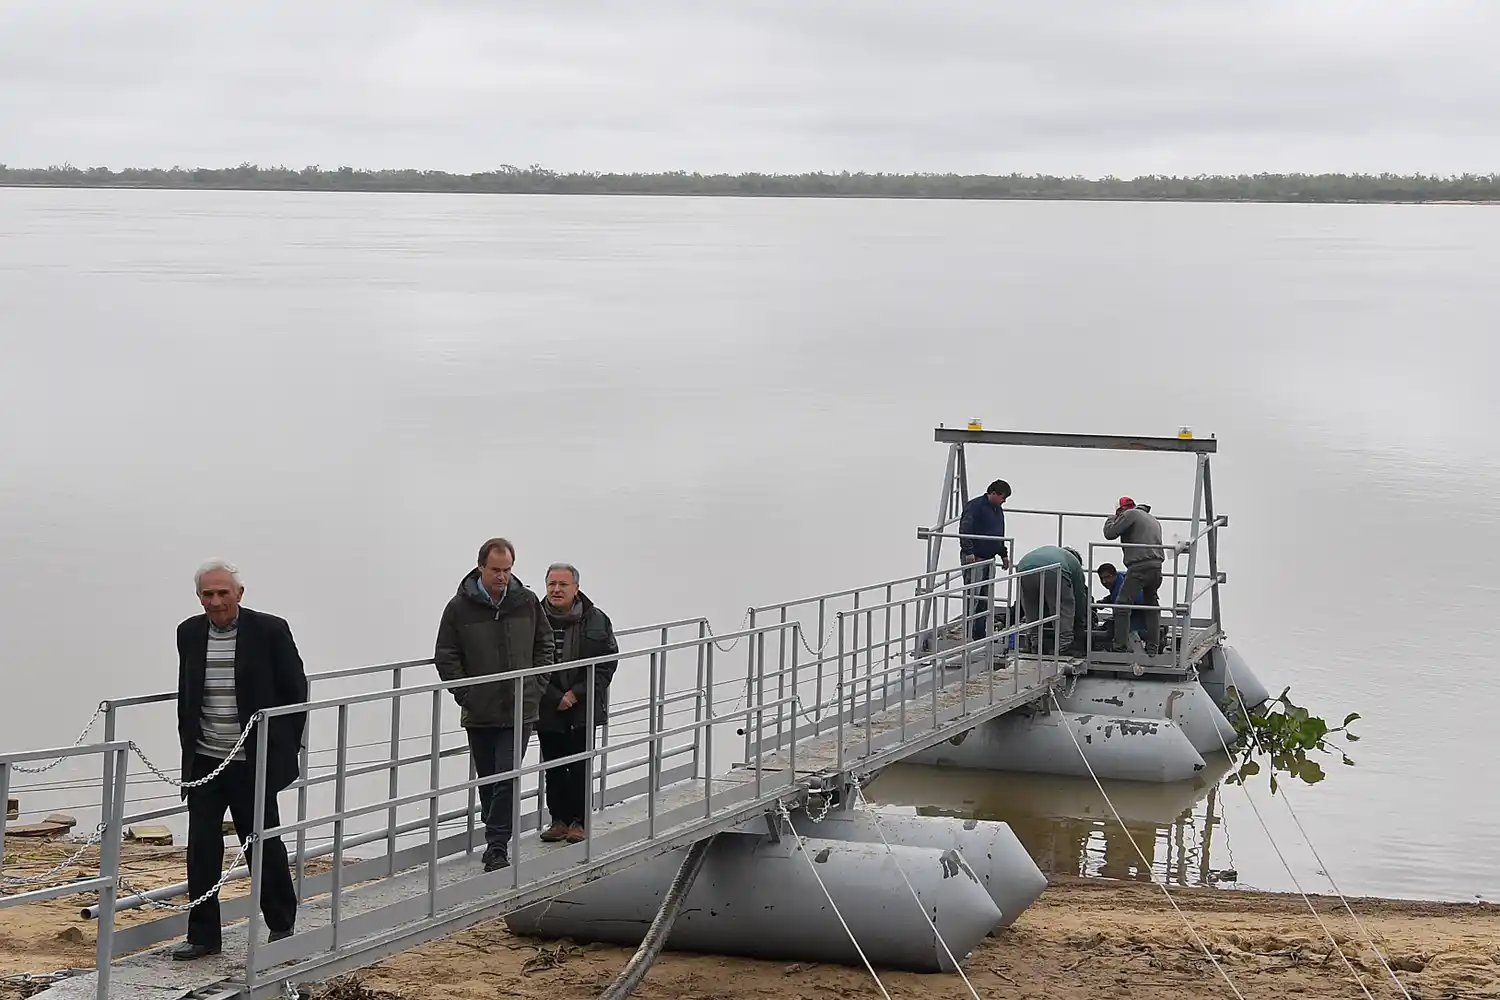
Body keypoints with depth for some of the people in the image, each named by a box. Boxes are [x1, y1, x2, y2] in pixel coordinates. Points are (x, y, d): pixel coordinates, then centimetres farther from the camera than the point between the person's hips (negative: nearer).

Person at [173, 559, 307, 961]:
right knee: (202, 848, 2)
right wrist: (188, 747, 13)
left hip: (253, 764, -4)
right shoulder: (189, 633, 4)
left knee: (264, 844, 5)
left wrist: (286, 748, -2)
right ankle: (203, 935, 11)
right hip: (204, 763, 4)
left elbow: (296, 692, -2)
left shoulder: (269, 630, -9)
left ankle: (282, 925, 23)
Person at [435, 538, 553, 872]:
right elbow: (445, 657, 1)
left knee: (507, 778, -10)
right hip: (479, 713, 1)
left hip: (519, 711, 0)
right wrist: (465, 695, -4)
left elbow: (544, 645, 14)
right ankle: (497, 839, 27)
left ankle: (497, 846, -7)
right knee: (487, 781, 12)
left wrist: (535, 687, 5)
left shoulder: (527, 602, 2)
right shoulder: (460, 607, -4)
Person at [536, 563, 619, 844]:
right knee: (553, 766, 8)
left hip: (583, 708, -1)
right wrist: (556, 698, -11)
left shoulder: (595, 620, -4)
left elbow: (607, 663, -2)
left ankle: (579, 821, 9)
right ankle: (559, 820, 18)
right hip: (548, 709, 1)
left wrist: (576, 694, -10)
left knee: (579, 767, 0)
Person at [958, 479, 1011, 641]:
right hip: (973, 559, -9)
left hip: (989, 559, 9)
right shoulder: (974, 506, -13)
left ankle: (980, 633, 11)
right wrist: (969, 552, -28)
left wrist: (1003, 554, 23)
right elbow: (964, 530, -21)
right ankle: (968, 633, -10)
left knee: (985, 598, 8)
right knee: (972, 596, -11)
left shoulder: (998, 510, 16)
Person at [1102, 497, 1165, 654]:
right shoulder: (1153, 520, 27)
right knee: (1151, 606, 16)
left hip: (1139, 566, -8)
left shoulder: (1130, 514, 1)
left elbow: (1110, 533, -1)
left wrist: (1110, 520, 19)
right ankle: (1152, 647, 16)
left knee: (1123, 604, -4)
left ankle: (1121, 646, -8)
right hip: (1157, 566, 8)